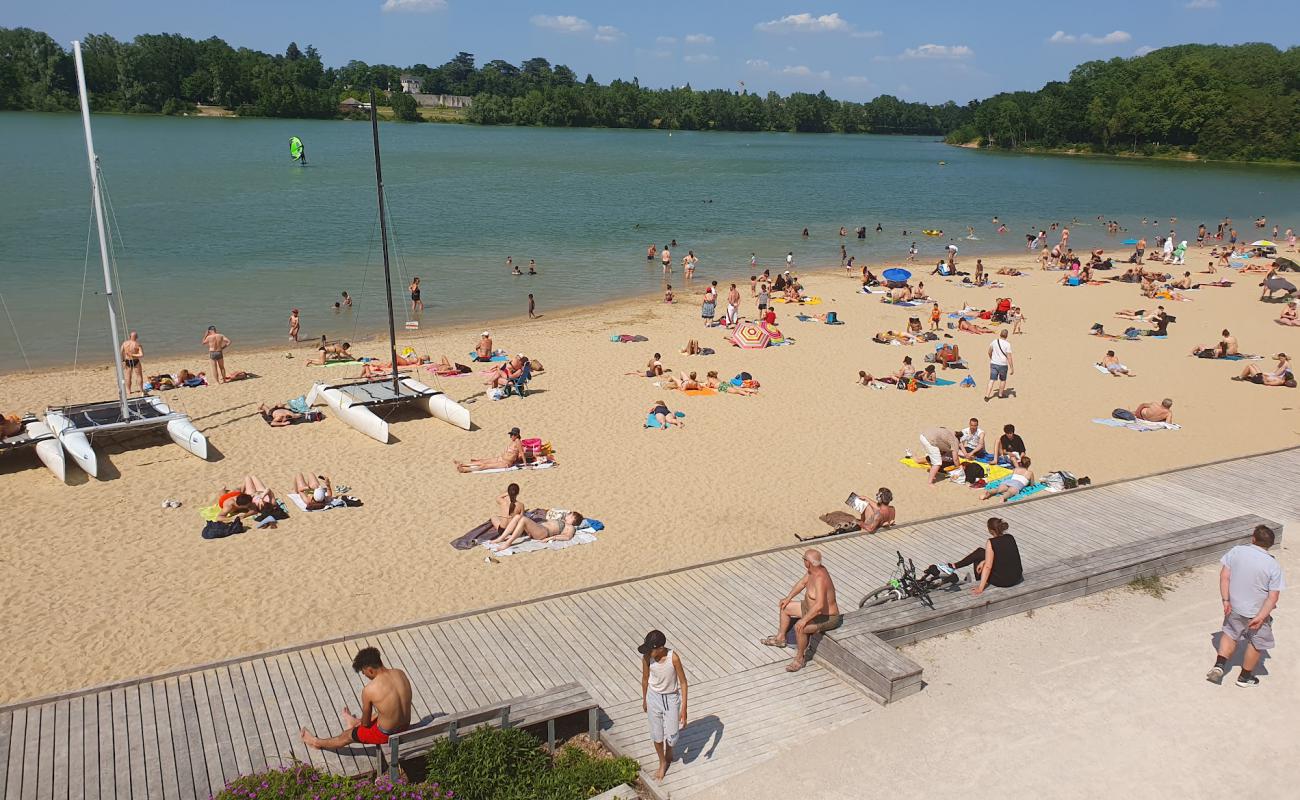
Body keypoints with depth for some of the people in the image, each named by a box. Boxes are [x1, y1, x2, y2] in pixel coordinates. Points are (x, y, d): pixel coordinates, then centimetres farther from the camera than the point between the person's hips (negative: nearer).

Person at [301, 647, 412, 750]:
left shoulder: (369, 690, -24)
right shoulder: (401, 673, -8)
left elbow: (366, 723, -7)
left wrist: (360, 723, 18)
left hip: (387, 735, -5)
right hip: (405, 728, 5)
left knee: (349, 735, 22)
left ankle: (318, 743, 47)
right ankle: (356, 722, 65)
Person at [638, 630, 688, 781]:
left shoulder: (673, 658, -28)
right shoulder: (646, 658, -19)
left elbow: (683, 682, -16)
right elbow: (645, 679, 0)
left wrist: (684, 708, -16)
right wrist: (644, 700, 12)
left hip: (671, 698, -2)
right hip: (654, 698, 2)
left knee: (671, 735, 2)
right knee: (656, 735, 12)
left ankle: (669, 753, 38)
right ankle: (662, 763, 38)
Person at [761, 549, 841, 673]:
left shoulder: (819, 579, -37)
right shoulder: (813, 569, -8)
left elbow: (819, 605, -44)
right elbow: (802, 582, 11)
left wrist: (804, 619, -37)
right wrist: (788, 598, 10)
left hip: (827, 617, -10)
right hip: (812, 608, 10)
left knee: (799, 627, -33)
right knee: (784, 607, 16)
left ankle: (800, 659, -11)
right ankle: (780, 638, 34)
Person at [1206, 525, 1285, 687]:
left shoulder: (1236, 551, -11)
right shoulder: (1273, 566, -15)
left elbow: (1224, 576, -9)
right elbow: (1273, 596, -17)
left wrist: (1225, 600, -5)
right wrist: (1261, 617, -16)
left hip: (1234, 607, 2)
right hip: (1257, 612, -2)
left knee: (1230, 634, 24)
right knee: (1256, 643, 18)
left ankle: (1219, 664, 9)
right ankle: (1245, 677, 31)